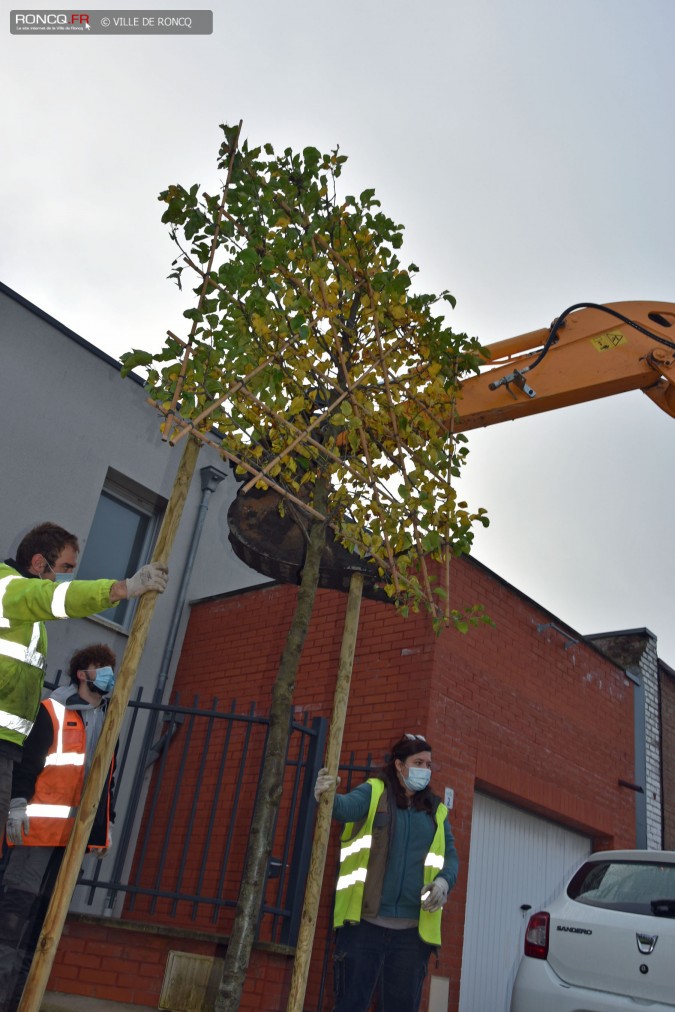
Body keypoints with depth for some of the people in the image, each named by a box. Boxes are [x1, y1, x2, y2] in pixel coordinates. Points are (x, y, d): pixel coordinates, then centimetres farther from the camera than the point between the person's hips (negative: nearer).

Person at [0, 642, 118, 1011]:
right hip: (41, 821, -6)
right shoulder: (54, 709, 0)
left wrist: (106, 822, 17)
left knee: (46, 908, 6)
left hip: (77, 829, 6)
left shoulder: (107, 722, 18)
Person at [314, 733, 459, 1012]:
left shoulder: (436, 810, 14)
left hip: (413, 930, 4)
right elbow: (348, 807, -18)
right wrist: (329, 798, -42)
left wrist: (444, 880, -11)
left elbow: (451, 855, 12)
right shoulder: (374, 793, 2)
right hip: (365, 923, -3)